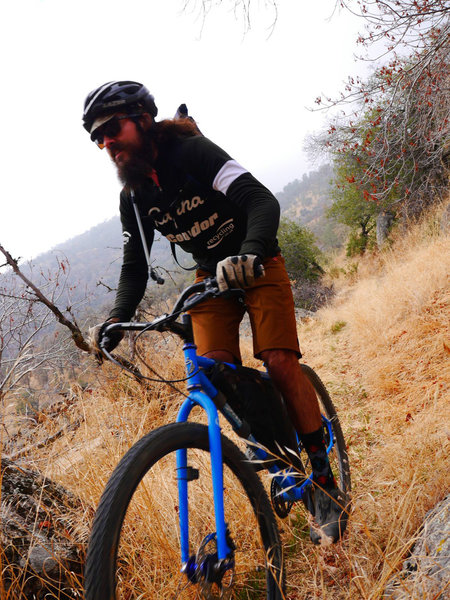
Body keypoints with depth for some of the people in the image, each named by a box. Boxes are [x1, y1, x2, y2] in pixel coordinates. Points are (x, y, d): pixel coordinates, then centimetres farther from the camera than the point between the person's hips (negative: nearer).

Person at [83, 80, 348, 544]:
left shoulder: (194, 152, -20)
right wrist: (118, 317, -16)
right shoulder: (133, 197, -3)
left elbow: (261, 200, -31)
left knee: (279, 362, -18)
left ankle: (324, 478, -3)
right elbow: (135, 266, 1)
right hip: (211, 276, 5)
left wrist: (250, 253, -51)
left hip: (257, 265, -4)